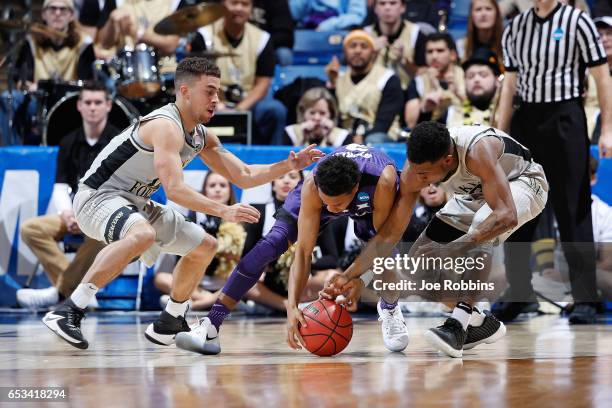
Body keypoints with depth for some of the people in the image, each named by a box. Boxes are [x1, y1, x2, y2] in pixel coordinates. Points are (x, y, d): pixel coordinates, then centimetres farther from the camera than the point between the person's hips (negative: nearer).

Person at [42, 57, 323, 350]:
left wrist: (289, 166, 2)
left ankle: (167, 325, 28)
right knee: (143, 235, -41)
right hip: (98, 196, -10)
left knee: (204, 246, 15)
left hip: (134, 204, 10)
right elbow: (174, 190, -34)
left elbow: (244, 177, 14)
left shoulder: (202, 137, 8)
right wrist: (224, 212, -38)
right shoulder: (167, 126, -23)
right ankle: (68, 312, -39)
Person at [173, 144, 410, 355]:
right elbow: (303, 252, -37)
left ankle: (389, 309, 13)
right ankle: (210, 329, -18)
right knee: (270, 245, -17)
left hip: (371, 200, 0)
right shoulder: (312, 187, -40)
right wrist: (292, 306, -47)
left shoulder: (382, 182, -45)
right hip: (325, 188, 0)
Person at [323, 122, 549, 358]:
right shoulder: (415, 171, -25)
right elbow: (391, 232, -18)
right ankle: (479, 321, 10)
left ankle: (458, 325, -35)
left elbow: (506, 216, -48)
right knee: (417, 268, -6)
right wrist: (351, 275, -26)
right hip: (472, 195, 6)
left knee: (483, 226, -39)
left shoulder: (477, 151, -42)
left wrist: (455, 250, -54)